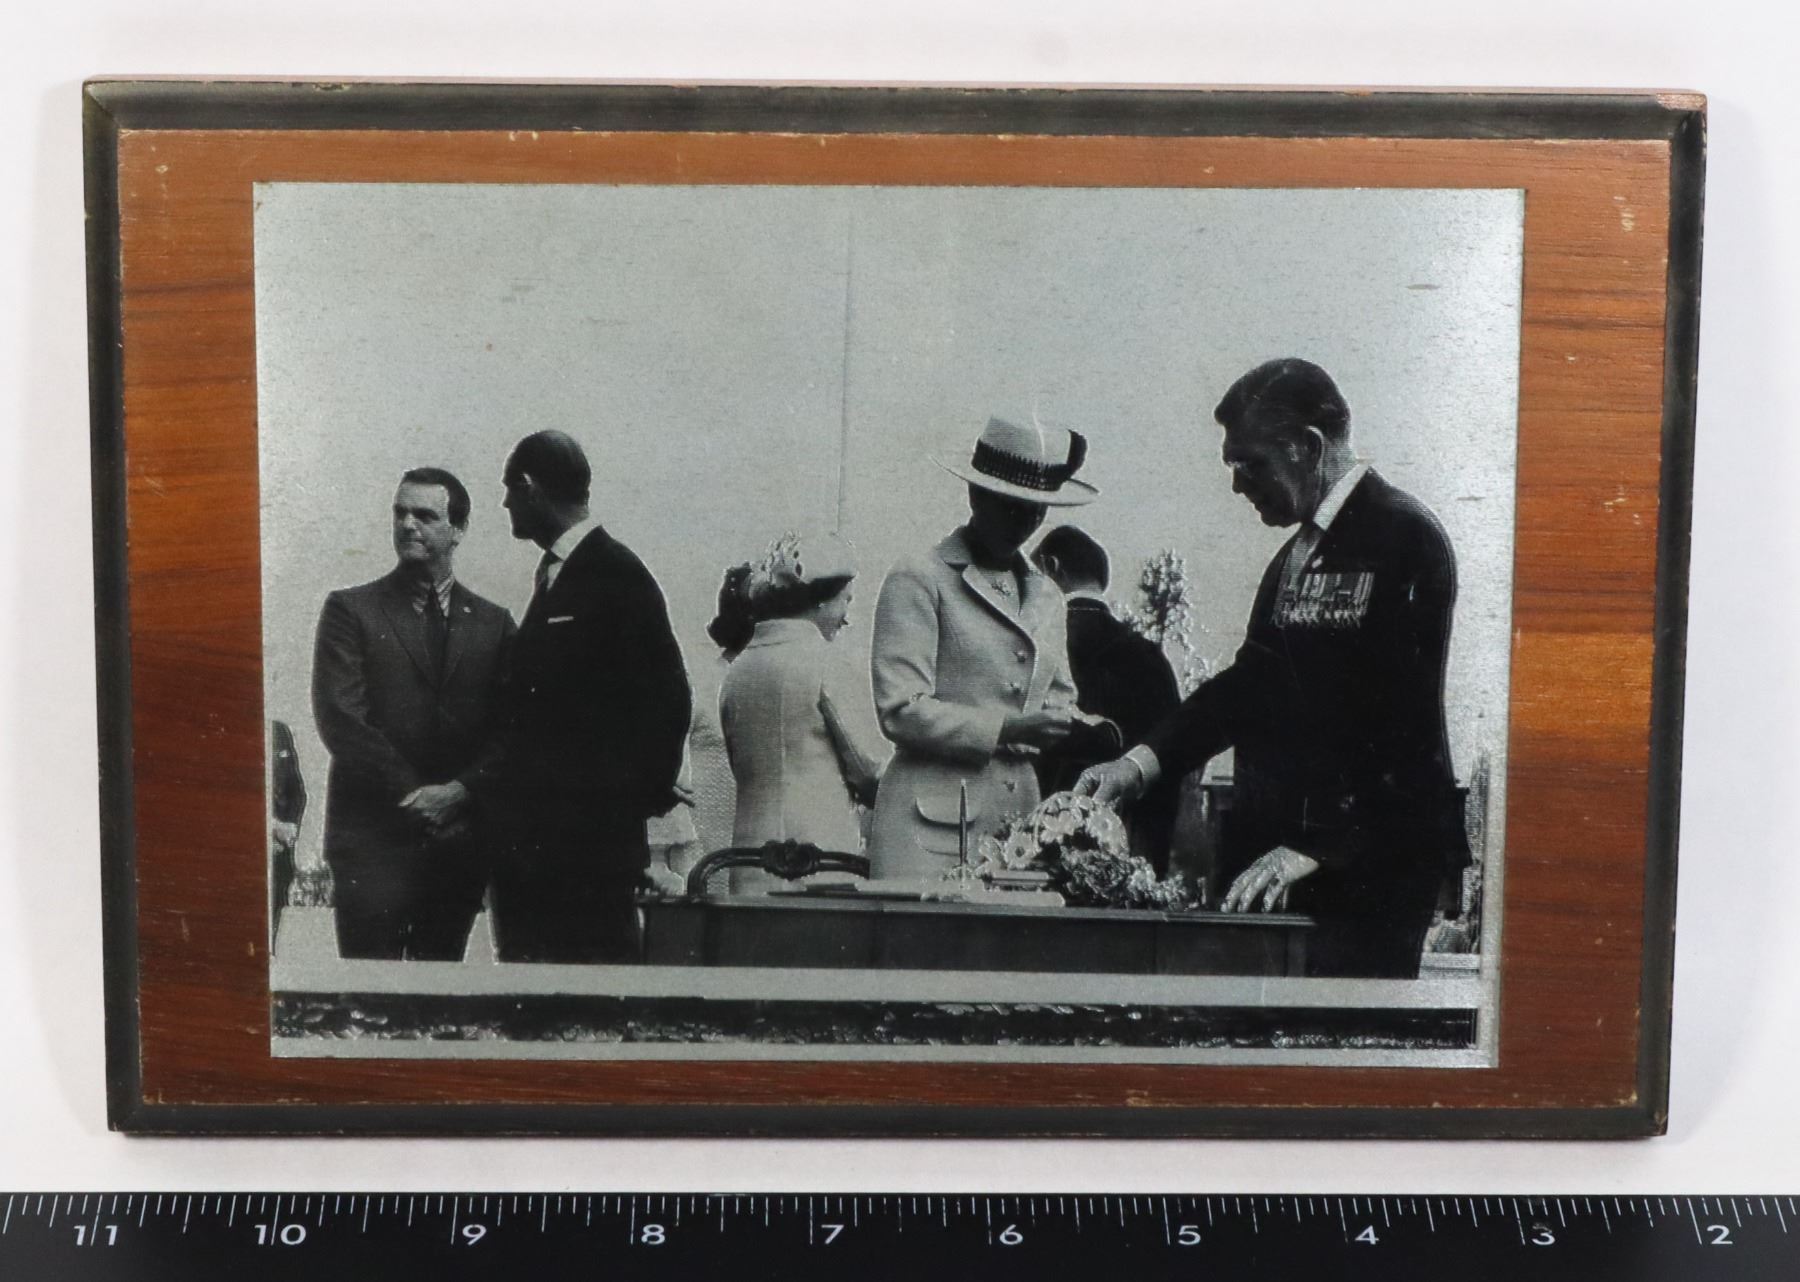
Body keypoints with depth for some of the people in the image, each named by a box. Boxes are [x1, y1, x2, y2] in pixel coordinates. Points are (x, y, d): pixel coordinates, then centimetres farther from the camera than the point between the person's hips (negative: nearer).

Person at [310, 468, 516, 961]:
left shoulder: (493, 622, 12)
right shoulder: (351, 610, 4)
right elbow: (340, 718, -4)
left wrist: (458, 791, -9)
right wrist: (410, 794, -10)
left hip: (460, 839, 2)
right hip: (373, 835, -2)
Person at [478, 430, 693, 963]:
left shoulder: (618, 575, -8)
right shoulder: (551, 578, 18)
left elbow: (667, 699, -13)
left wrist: (644, 797, -11)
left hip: (593, 842, -8)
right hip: (533, 839, 8)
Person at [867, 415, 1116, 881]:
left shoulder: (1046, 594, 21)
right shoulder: (919, 580, -1)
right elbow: (900, 710, -9)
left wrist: (1074, 725, 2)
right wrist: (1004, 729, -16)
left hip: (1020, 812, 6)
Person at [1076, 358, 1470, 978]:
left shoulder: (1405, 537, -8)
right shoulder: (1296, 555, 20)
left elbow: (1397, 723, -15)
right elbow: (1250, 682, 18)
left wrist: (1309, 850, -18)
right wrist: (1141, 762, 5)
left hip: (1369, 866, -8)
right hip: (1281, 861, 8)